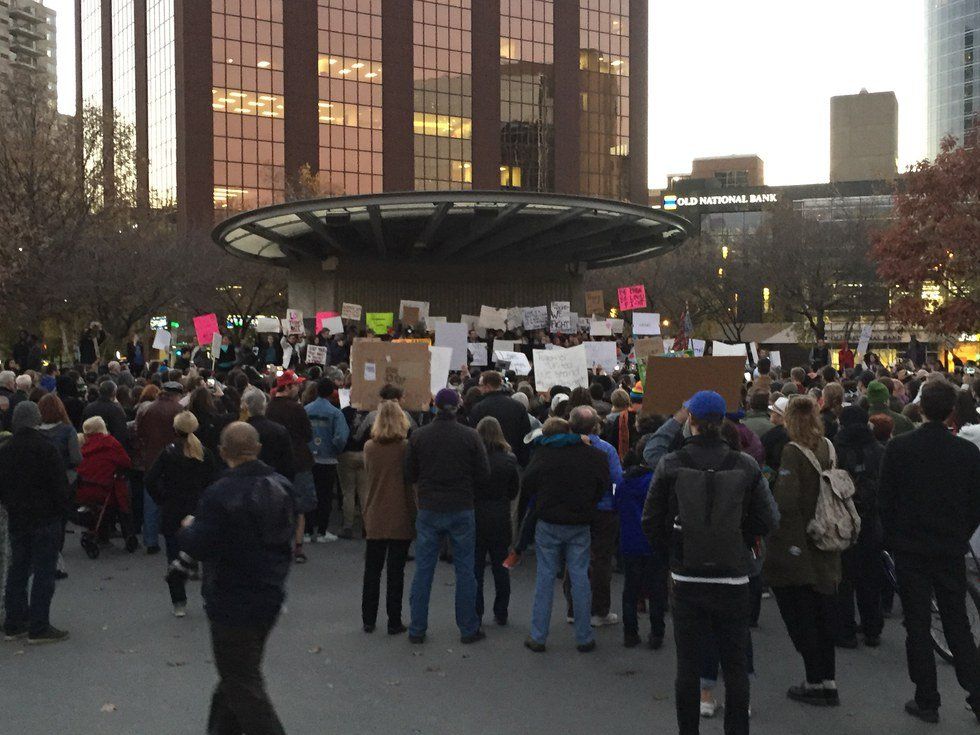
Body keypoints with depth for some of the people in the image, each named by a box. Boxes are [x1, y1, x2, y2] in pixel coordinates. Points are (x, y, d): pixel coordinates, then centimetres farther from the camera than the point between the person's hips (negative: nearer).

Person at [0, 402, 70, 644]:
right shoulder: (45, 449, -15)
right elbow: (60, 485, -13)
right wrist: (60, 510, 1)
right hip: (45, 519, -6)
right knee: (44, 572, -2)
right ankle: (39, 628, 0)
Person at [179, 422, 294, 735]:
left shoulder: (219, 495, -22)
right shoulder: (280, 486, 2)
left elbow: (199, 547, -22)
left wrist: (188, 528, 0)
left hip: (233, 603, -8)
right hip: (270, 595, 8)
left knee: (242, 685, 3)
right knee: (241, 672, 23)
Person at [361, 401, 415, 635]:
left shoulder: (369, 447, -2)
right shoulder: (406, 447, -11)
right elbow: (411, 481, -8)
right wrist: (415, 516, -2)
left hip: (374, 517, 3)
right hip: (400, 519, -3)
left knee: (372, 571, 13)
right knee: (396, 572, 4)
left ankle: (368, 620, 20)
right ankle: (394, 622, 9)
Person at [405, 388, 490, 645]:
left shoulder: (418, 436, -5)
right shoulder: (470, 436, -8)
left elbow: (410, 474, 1)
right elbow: (484, 474, -5)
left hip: (428, 510, 1)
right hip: (461, 510, -1)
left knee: (423, 570, 10)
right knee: (465, 570, 9)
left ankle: (417, 630, 16)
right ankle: (468, 629, 16)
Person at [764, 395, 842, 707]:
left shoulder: (793, 452, -17)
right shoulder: (828, 448, 1)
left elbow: (785, 500, -25)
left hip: (795, 548, -6)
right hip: (825, 549, 6)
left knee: (801, 617, 5)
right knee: (824, 613, 15)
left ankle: (815, 682, 10)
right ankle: (828, 681, 21)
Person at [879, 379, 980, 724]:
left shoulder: (898, 447, -11)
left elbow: (885, 501, -6)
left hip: (910, 550, -2)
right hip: (952, 552, 2)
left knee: (918, 627, 7)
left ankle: (927, 702, 13)